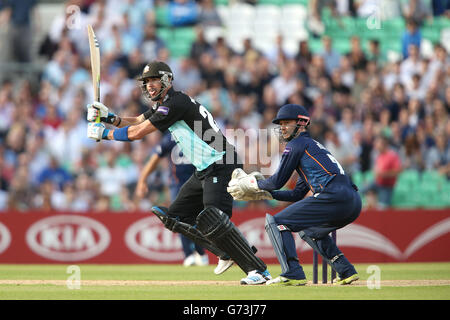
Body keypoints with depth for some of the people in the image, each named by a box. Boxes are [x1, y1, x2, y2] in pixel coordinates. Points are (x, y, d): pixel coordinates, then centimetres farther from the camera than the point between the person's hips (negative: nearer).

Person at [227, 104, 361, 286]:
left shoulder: (296, 144, 5)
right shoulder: (313, 146, 33)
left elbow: (278, 181, 3)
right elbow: (298, 194, 33)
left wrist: (253, 184, 20)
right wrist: (262, 192, 32)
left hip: (334, 197, -9)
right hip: (353, 203, 9)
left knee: (275, 222, -3)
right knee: (309, 230, 34)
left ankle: (293, 274, -17)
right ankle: (346, 272, 23)